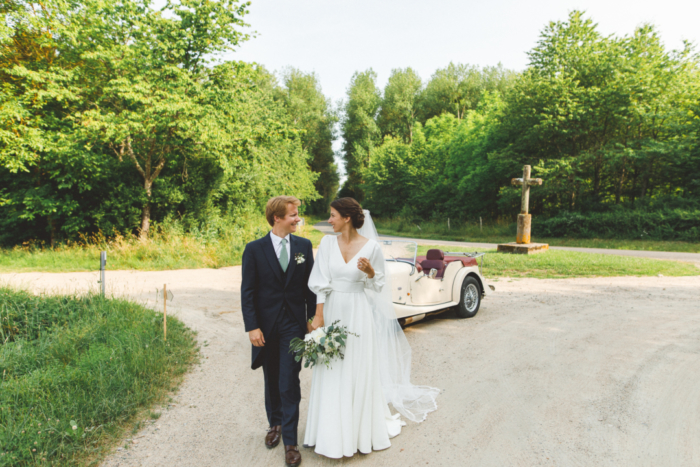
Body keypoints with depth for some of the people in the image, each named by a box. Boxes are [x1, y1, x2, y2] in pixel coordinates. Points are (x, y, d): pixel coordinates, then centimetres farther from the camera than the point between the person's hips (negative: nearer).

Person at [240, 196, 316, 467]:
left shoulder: (304, 246, 0)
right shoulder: (254, 249, -6)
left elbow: (310, 285, 4)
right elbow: (247, 291, -6)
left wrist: (312, 318, 2)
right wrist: (252, 327, -10)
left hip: (294, 325, 0)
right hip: (266, 325, 1)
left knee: (289, 385, -1)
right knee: (272, 381, 18)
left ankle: (290, 440, 13)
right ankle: (275, 424, 41)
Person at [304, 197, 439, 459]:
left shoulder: (371, 247, -8)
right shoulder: (328, 243, -1)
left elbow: (379, 285, 1)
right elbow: (320, 282, -3)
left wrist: (370, 271, -19)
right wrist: (319, 315, -9)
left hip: (358, 315, -2)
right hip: (332, 312, 3)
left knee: (358, 373, 7)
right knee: (331, 373, 10)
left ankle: (360, 431, 27)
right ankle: (331, 431, 28)